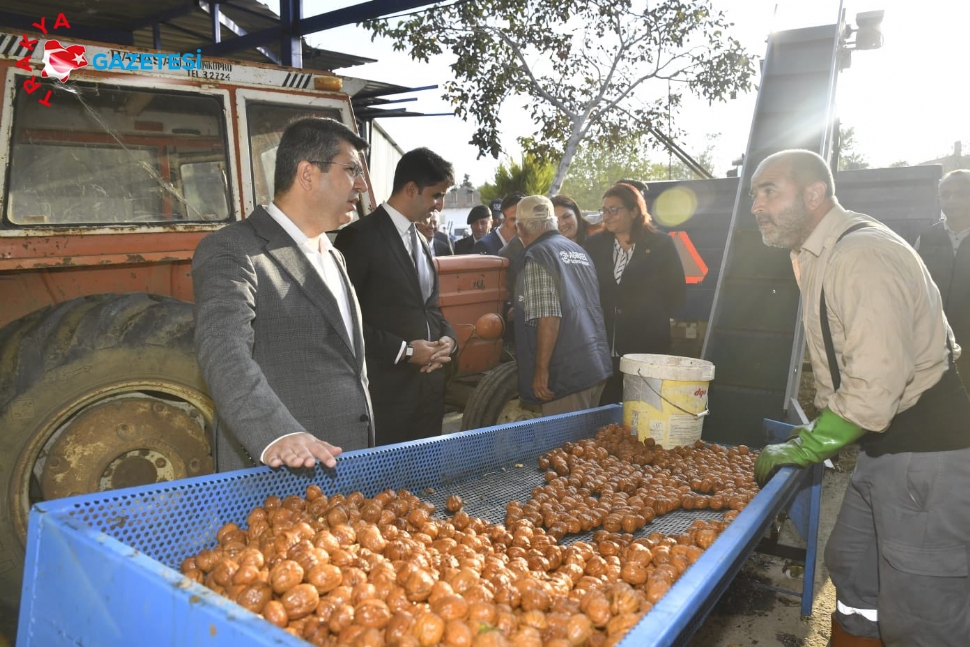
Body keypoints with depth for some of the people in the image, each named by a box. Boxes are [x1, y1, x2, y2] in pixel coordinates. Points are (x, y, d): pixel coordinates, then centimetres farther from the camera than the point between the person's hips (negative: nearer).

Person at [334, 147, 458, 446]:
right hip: (386, 391, -7)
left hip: (430, 386, 8)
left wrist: (447, 338, 1)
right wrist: (403, 350, -15)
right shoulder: (359, 236, -10)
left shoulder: (420, 241, 15)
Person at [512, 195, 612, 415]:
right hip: (598, 365, 8)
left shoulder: (537, 256, -10)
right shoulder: (577, 250, 15)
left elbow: (549, 319, -19)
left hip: (567, 372, -8)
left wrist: (541, 370, -14)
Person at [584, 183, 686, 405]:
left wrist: (653, 320, -2)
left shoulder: (660, 244, 3)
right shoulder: (594, 244, 11)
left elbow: (676, 293, 4)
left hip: (646, 347, -2)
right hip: (603, 348, 2)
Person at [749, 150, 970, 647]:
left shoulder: (863, 255, -22)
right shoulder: (816, 255, 11)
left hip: (929, 452, -10)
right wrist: (818, 430, 13)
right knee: (852, 569, 20)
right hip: (885, 448, 10)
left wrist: (805, 448, -14)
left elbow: (875, 386, -26)